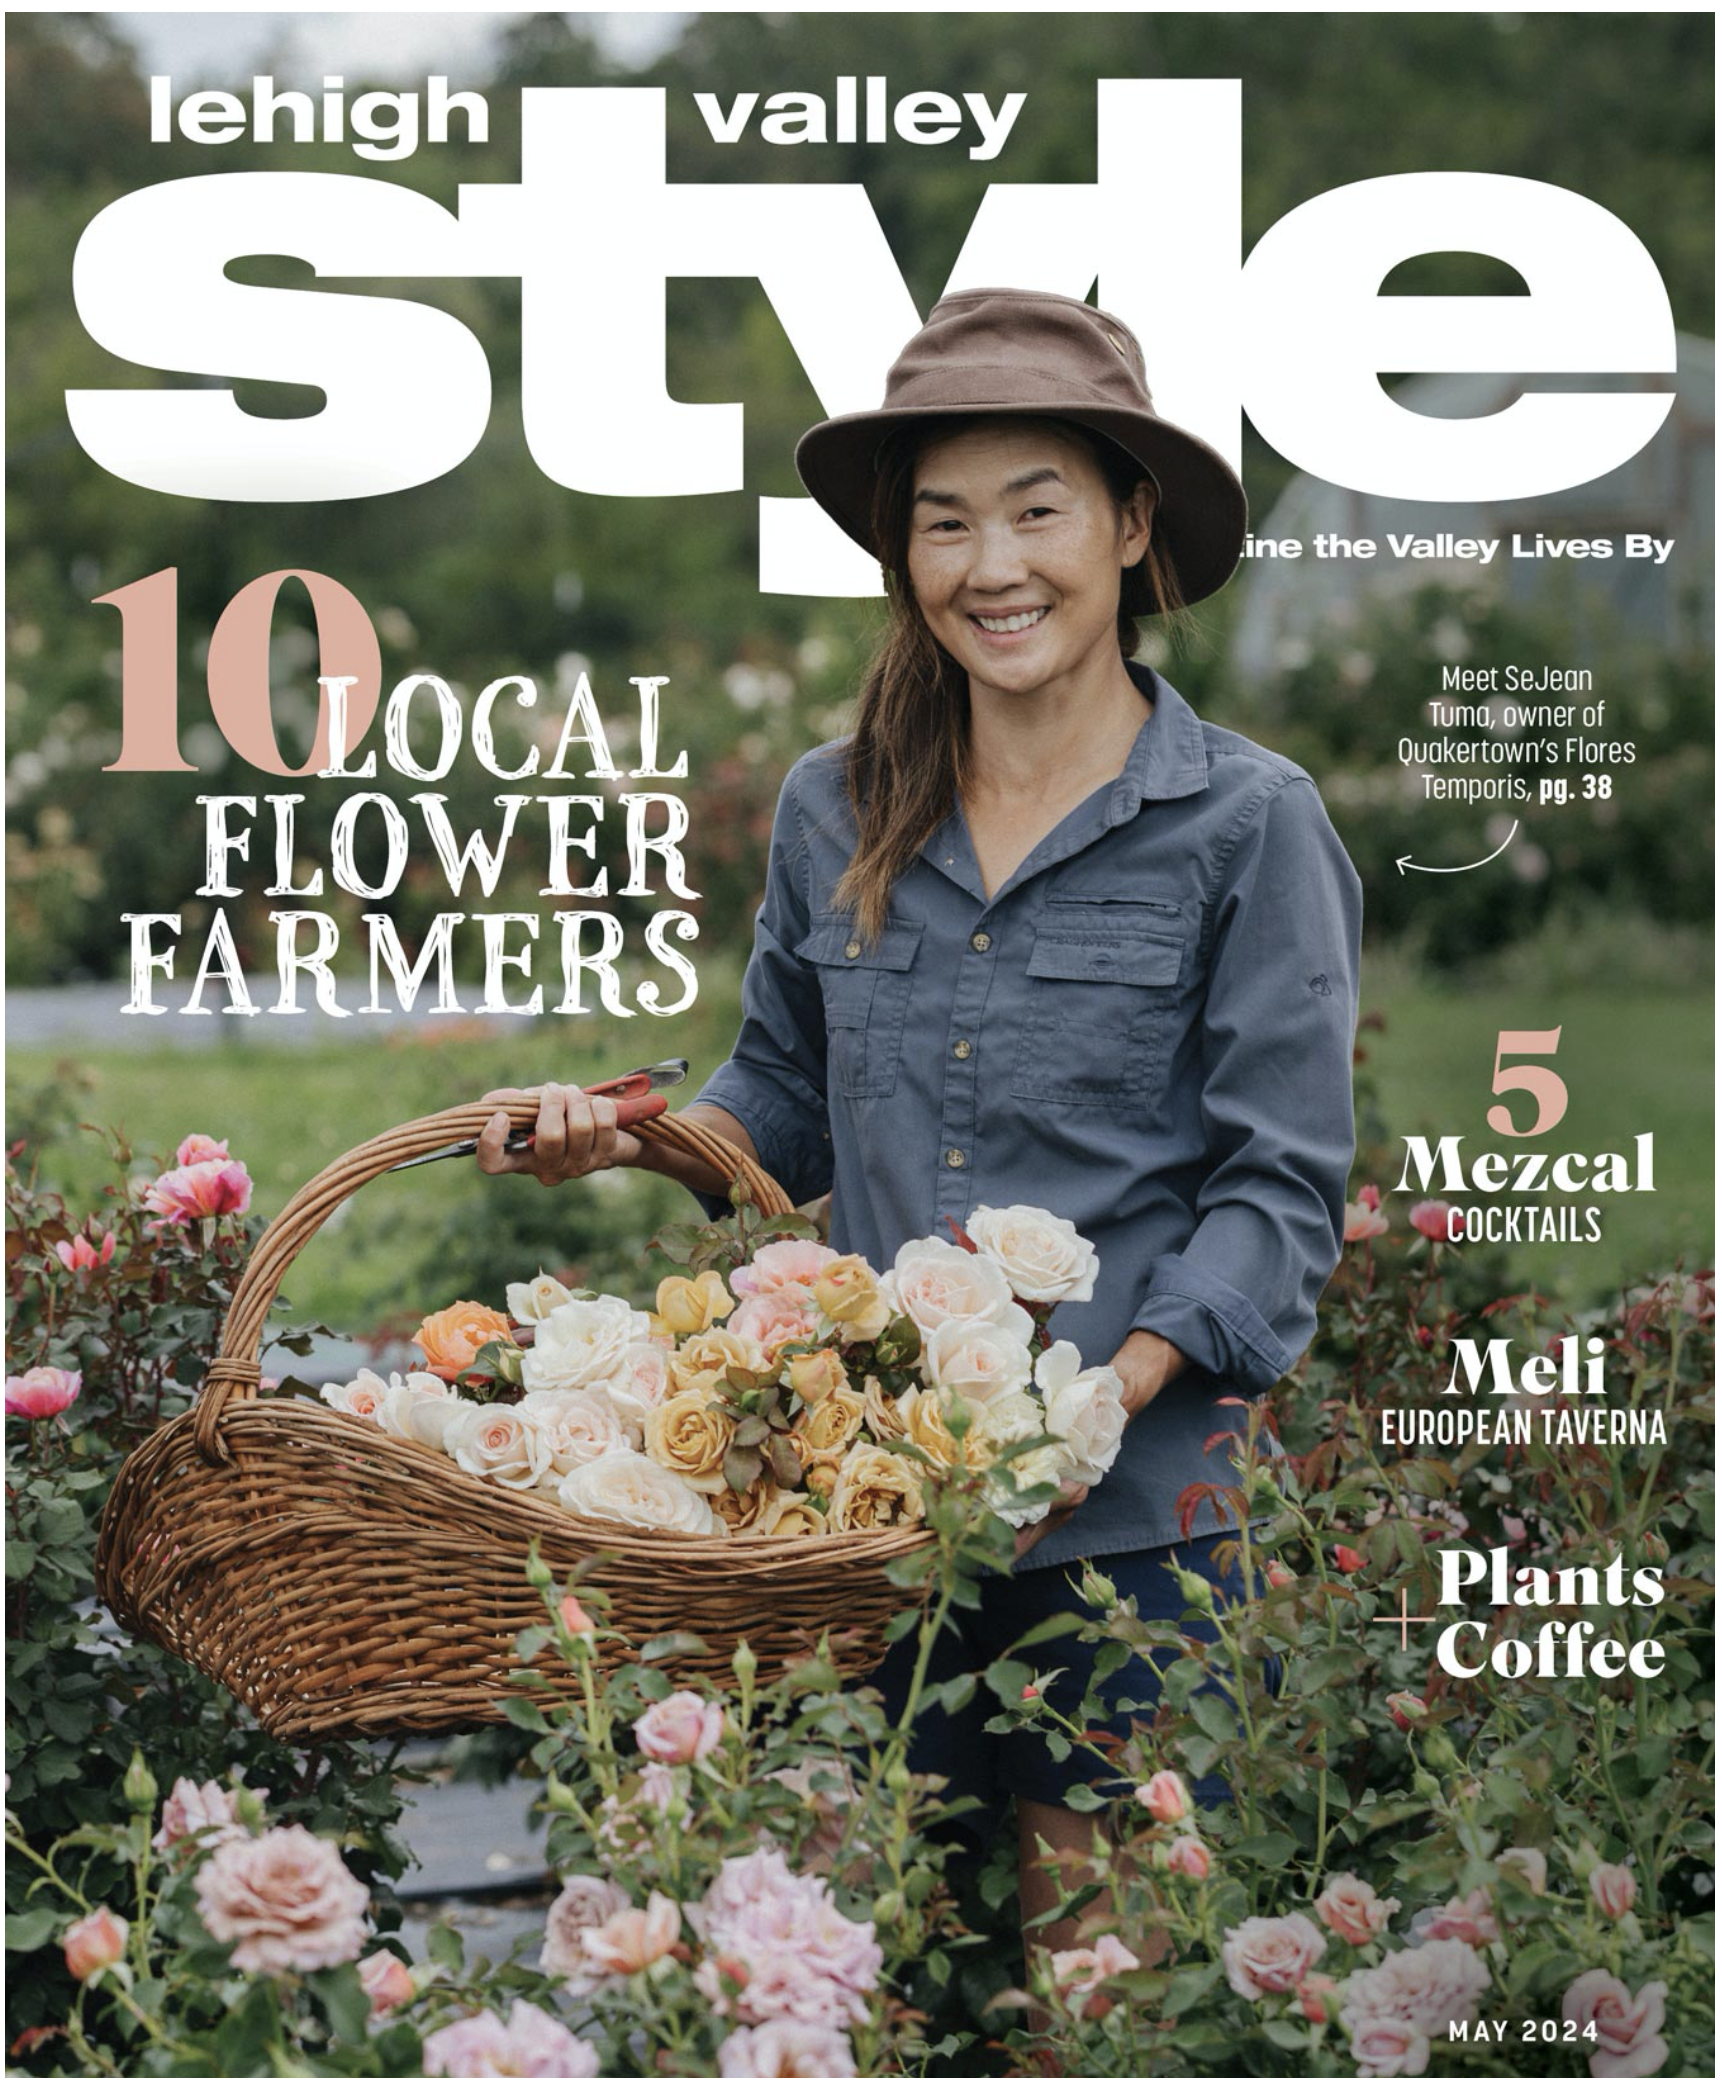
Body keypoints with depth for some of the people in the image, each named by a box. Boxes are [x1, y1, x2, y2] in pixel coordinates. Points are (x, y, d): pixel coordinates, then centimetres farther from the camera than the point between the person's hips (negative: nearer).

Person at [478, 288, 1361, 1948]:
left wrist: (1107, 1399, -17)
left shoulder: (1249, 825, -5)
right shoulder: (834, 813, 7)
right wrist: (631, 1134, -1)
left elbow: (1282, 1185, -6)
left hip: (1128, 1508, -3)